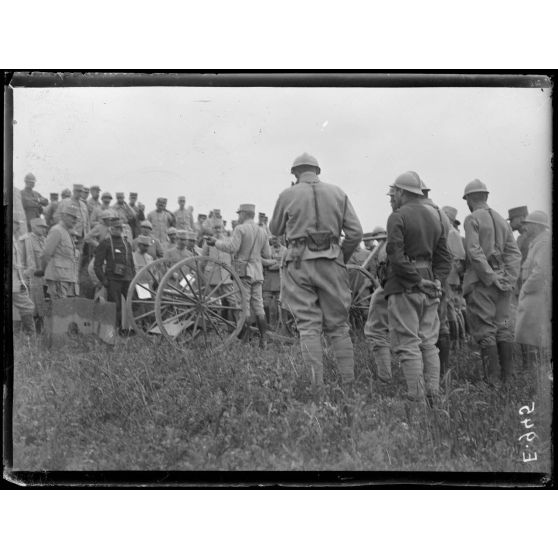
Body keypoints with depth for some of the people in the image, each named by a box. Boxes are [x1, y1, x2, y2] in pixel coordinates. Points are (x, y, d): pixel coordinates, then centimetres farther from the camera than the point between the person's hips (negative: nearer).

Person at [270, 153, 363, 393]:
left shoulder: (288, 195, 2)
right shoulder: (338, 193, 7)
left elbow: (275, 230, 14)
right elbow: (355, 233, 2)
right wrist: (342, 259, 14)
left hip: (299, 263, -1)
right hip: (331, 263, 2)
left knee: (308, 326, 1)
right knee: (338, 325, 10)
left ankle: (316, 389, -2)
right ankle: (349, 386, 10)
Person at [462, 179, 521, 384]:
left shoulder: (472, 219, -5)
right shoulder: (501, 220, 14)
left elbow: (475, 252, -17)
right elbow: (514, 253, 8)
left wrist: (489, 277, -15)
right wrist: (509, 279, 1)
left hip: (480, 281, -6)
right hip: (502, 279, 6)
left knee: (485, 329, -3)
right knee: (503, 327, 11)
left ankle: (493, 379, -3)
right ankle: (507, 376, 15)